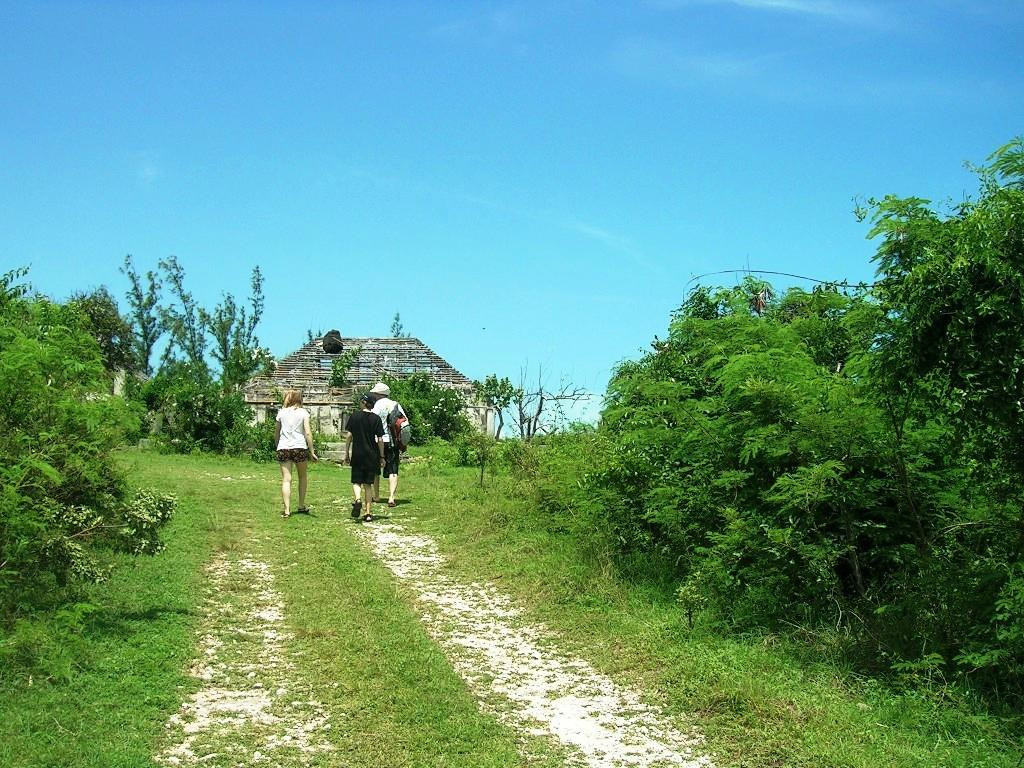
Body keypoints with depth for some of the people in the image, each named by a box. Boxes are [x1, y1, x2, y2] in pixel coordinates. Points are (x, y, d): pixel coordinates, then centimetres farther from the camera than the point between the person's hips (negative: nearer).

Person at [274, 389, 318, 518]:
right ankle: (301, 506, 24)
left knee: (286, 479, -2)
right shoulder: (303, 412, 1)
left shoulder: (281, 412, 8)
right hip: (299, 448, -1)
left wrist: (277, 447, 23)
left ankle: (287, 510, -9)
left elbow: (276, 433, 10)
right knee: (302, 477, 18)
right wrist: (312, 451, -2)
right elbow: (308, 433, -5)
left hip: (283, 448, 1)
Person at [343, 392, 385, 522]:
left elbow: (348, 436, -1)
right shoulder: (376, 419, -2)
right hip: (372, 456, 1)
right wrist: (382, 457, 6)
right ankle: (368, 513, 5)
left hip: (357, 455, -1)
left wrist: (346, 454, 7)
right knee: (368, 484, 9)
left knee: (356, 481, 10)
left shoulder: (354, 417, -1)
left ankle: (358, 499, -21)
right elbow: (380, 440, -3)